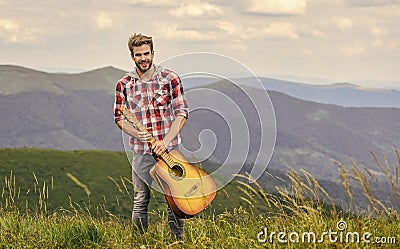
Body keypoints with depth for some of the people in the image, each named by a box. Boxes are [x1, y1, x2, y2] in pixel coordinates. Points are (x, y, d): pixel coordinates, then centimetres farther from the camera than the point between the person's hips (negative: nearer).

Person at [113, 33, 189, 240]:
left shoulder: (170, 79, -1)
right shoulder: (124, 84, 3)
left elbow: (182, 112, -2)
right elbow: (119, 117, 7)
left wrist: (165, 141, -13)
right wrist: (138, 134, -12)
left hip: (169, 150, -1)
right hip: (142, 152, 1)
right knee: (140, 202, 6)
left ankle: (178, 241, 15)